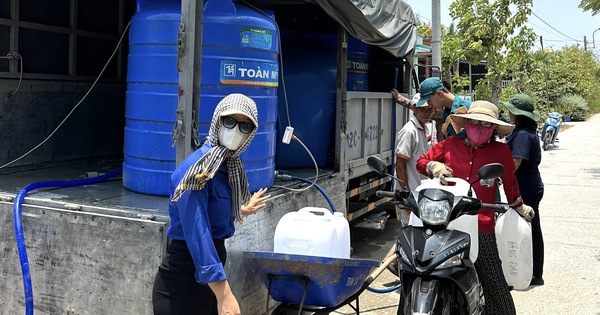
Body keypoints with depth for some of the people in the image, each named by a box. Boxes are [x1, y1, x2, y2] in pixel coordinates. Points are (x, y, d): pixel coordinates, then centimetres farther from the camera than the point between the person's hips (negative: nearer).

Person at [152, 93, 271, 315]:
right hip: (184, 280, -8)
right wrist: (224, 294, -32)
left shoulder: (229, 164, 5)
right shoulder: (199, 168, -22)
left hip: (210, 278, 8)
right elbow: (197, 233, -28)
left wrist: (242, 210, 40)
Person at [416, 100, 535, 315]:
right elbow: (422, 162, 16)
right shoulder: (450, 144, 7)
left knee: (494, 286, -1)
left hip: (481, 228, -2)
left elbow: (510, 181, 17)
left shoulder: (501, 151, 4)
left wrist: (518, 206, 28)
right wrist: (434, 166, -4)